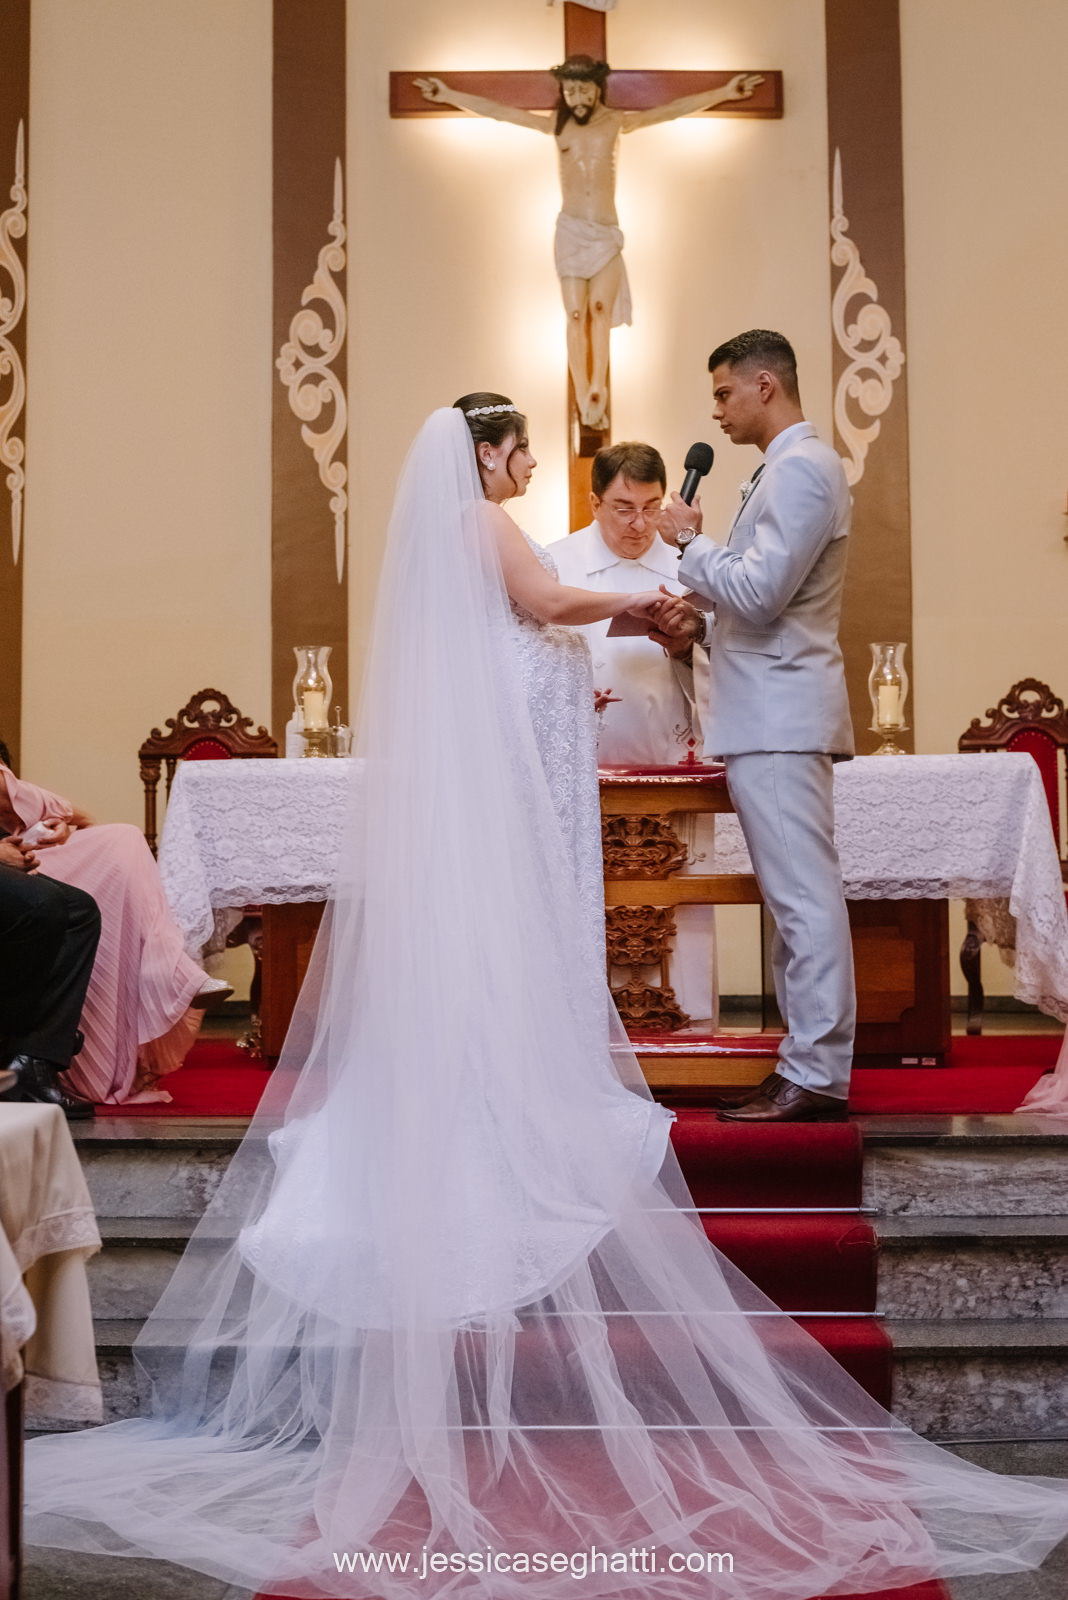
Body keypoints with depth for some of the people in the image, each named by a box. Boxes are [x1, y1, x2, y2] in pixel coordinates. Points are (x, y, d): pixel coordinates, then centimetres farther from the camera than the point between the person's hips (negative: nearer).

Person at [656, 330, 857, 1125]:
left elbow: (760, 592, -18)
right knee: (796, 893, 11)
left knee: (803, 892, -8)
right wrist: (704, 621, 13)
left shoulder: (801, 468, -12)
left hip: (781, 715, -11)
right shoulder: (792, 467, 21)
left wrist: (691, 541, -5)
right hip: (771, 714, 11)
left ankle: (817, 1075, -5)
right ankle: (809, 1060, 16)